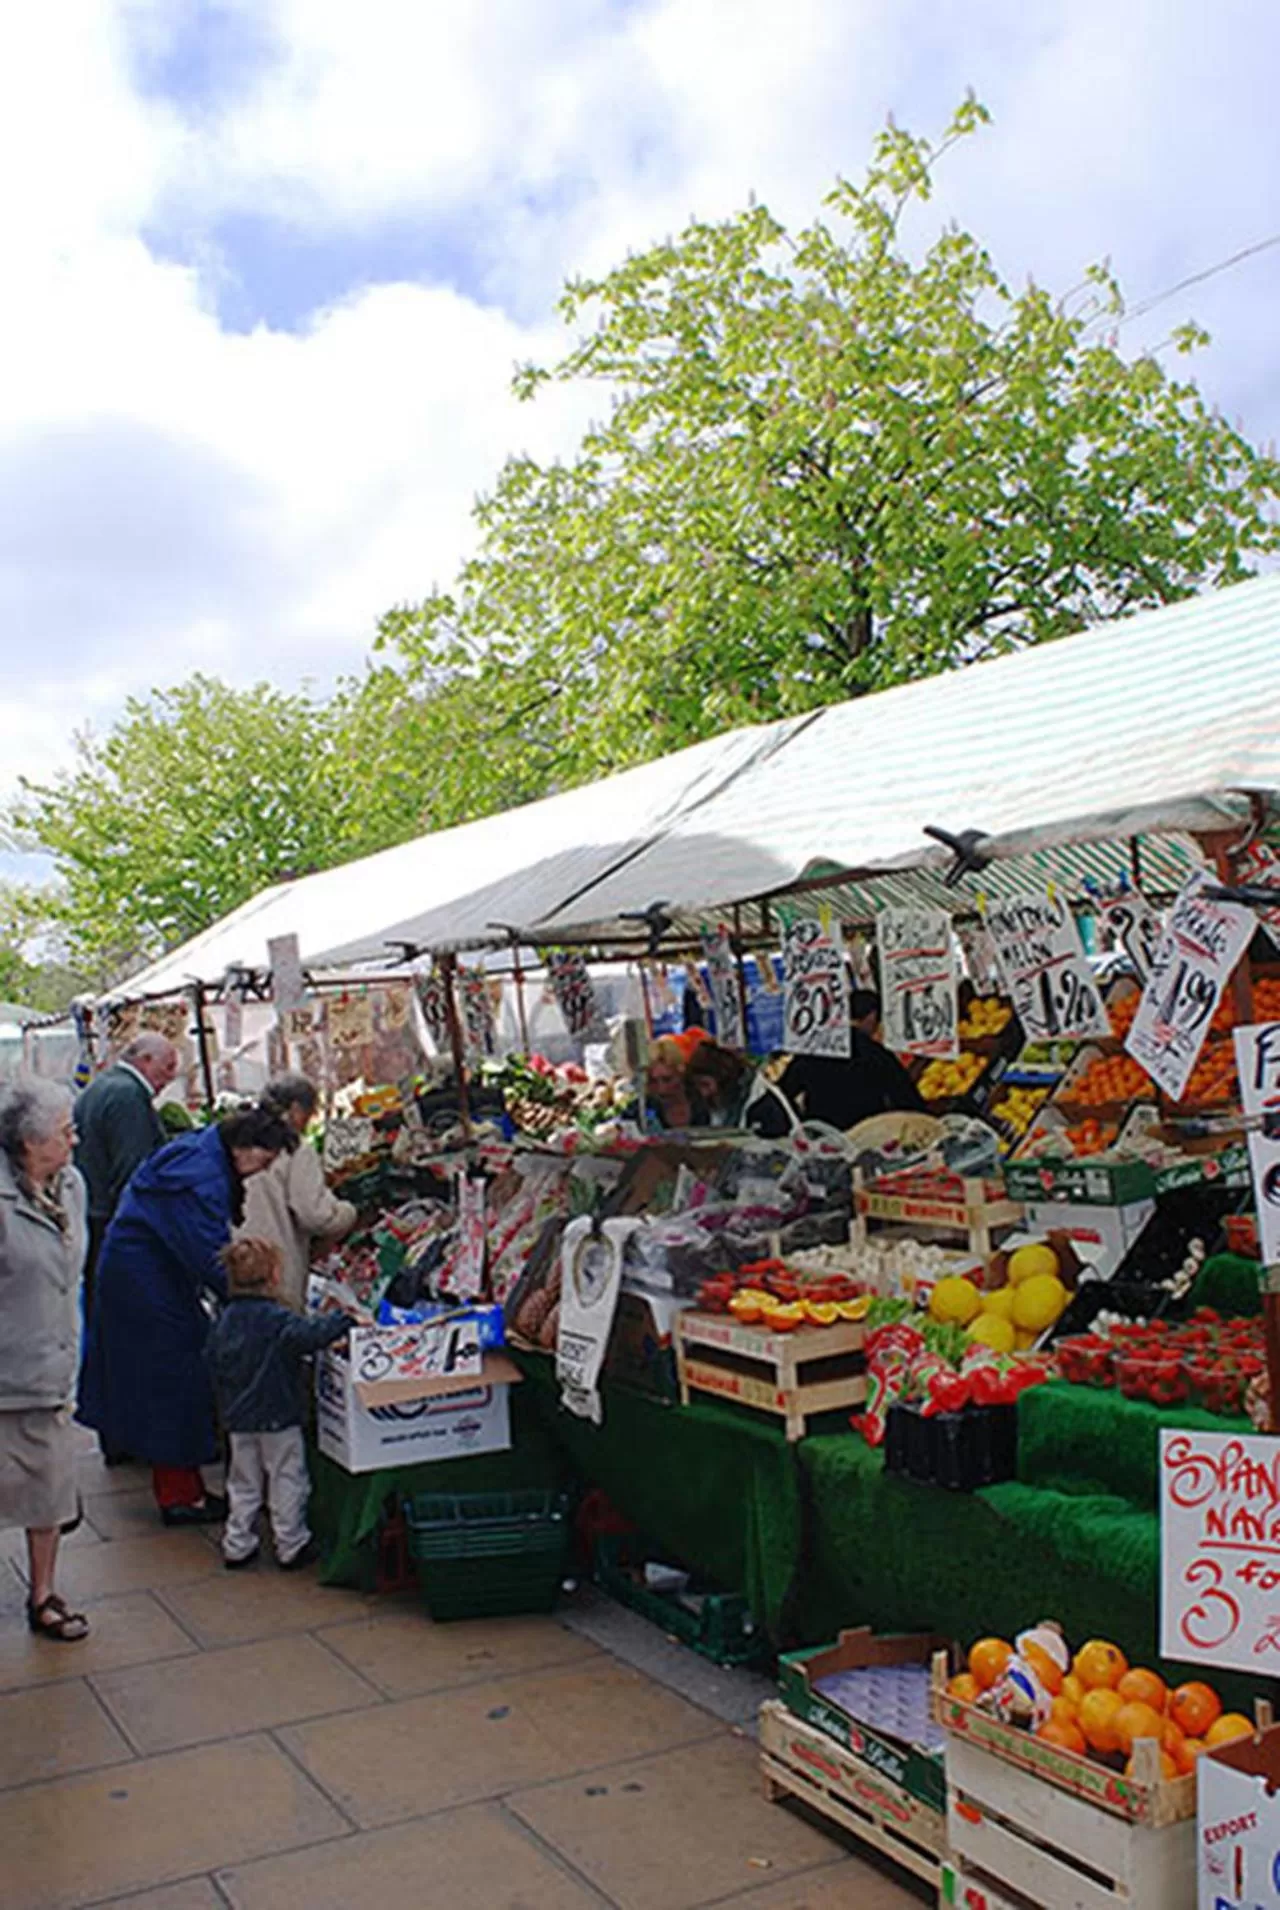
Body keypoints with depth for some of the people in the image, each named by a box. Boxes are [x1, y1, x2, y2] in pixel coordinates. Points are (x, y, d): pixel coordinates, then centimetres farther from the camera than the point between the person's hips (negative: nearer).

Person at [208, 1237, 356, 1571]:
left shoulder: (225, 1320, 2)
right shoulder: (276, 1319, -20)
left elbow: (214, 1364, 11)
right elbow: (308, 1335, -35)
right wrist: (344, 1320, -28)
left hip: (239, 1419, 6)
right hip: (278, 1417, -6)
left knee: (243, 1482, 18)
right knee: (286, 1480, 7)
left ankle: (237, 1545, 24)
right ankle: (290, 1546, 15)